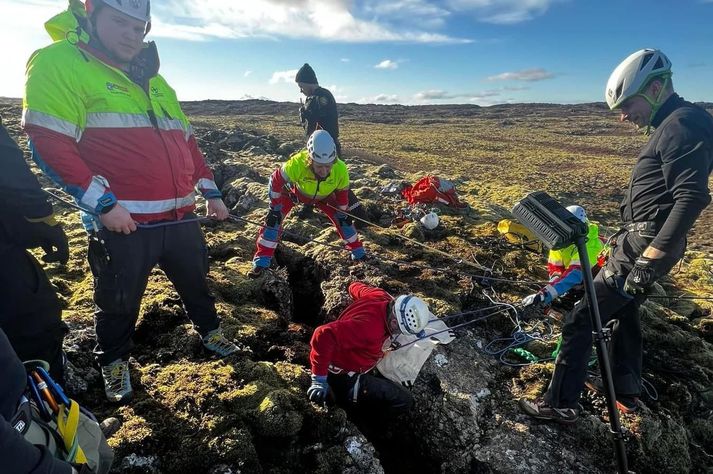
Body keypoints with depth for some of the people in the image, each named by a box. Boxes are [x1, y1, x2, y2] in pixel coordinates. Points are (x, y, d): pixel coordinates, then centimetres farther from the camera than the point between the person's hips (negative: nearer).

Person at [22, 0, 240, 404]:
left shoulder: (156, 82, 18)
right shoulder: (59, 62, -4)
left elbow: (186, 142, 20)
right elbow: (48, 142, -13)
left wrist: (211, 192, 15)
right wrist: (103, 203, -19)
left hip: (181, 217, 6)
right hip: (123, 222, -5)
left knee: (196, 283, 20)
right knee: (120, 302, 11)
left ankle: (209, 330, 44)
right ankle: (115, 361, 37)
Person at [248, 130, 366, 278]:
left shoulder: (340, 169, -36)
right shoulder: (297, 163, -45)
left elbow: (342, 191, -13)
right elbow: (276, 180, -27)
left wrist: (342, 213, -4)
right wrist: (275, 207, -20)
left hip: (324, 196, 2)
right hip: (294, 191, -2)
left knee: (343, 219, -4)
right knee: (274, 218, -17)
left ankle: (358, 251, 20)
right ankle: (262, 259, -5)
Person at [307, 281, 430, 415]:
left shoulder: (380, 295, -15)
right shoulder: (370, 330, -39)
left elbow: (355, 286, 6)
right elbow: (324, 334, -44)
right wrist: (319, 379, -34)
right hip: (345, 379, -9)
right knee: (404, 401, -12)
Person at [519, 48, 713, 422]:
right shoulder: (672, 126, 15)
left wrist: (648, 260, -28)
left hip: (642, 248, -11)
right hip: (640, 242, 11)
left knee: (579, 320, -5)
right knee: (623, 311, 23)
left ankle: (561, 404, 7)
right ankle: (625, 391, 39)